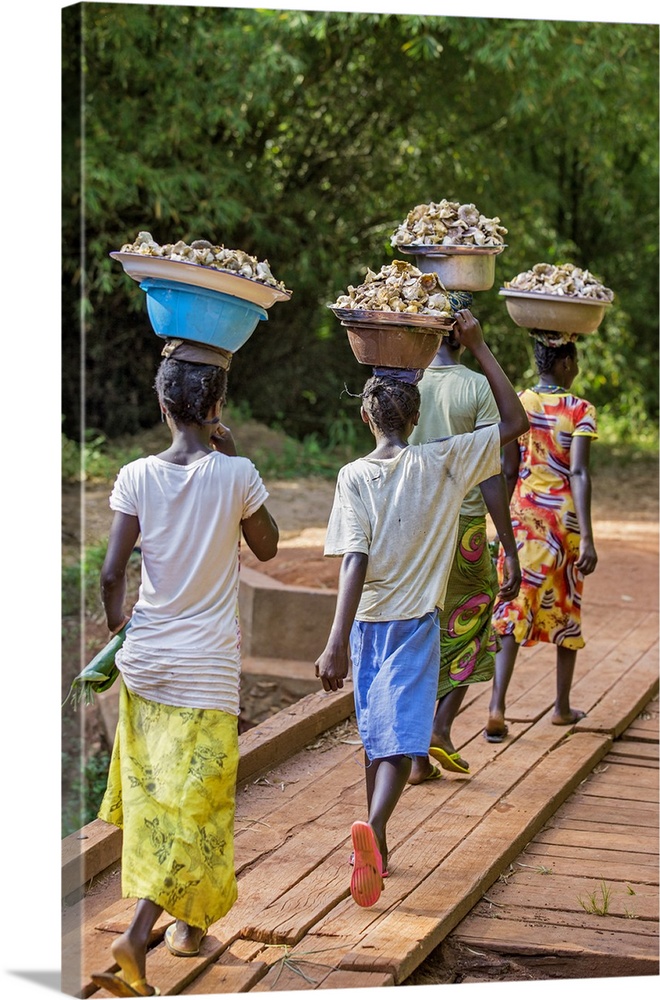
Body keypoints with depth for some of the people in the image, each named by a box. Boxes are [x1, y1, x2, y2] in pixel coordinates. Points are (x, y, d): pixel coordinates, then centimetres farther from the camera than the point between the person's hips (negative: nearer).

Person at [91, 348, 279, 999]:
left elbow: (111, 572, -8)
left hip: (144, 660, 3)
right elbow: (266, 548, 7)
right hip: (207, 667, -3)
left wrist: (117, 628, 12)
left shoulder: (137, 477, -5)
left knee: (152, 792, 20)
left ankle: (184, 917, 35)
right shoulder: (236, 475, -10)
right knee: (194, 802, 0)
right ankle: (136, 936, -15)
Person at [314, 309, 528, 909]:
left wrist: (337, 642, -17)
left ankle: (376, 846, 28)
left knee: (376, 735, 17)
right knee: (400, 737, -6)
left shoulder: (354, 477, -6)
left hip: (367, 621, 2)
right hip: (415, 619, -2)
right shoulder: (441, 464, -6)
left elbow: (354, 562, -14)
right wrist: (478, 347, 0)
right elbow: (515, 422, 0)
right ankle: (374, 828, -32)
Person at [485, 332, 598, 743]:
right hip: (565, 516, -2)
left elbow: (509, 470, 4)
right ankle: (563, 706, 26)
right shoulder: (581, 411, -10)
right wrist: (587, 538, -20)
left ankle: (497, 707, -17)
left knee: (513, 609, -1)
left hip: (524, 513, 2)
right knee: (567, 607, 15)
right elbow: (579, 473, -18)